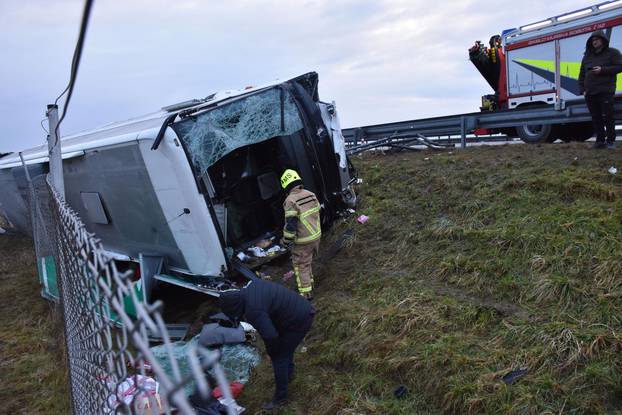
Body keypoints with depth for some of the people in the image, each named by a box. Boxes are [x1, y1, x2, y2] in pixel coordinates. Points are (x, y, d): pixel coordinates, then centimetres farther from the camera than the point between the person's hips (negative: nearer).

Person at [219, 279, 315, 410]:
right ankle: (289, 373, 55)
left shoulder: (253, 311, -28)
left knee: (279, 358, 3)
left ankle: (280, 398, 18)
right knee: (286, 346, 31)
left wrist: (272, 352, -7)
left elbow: (270, 336, -30)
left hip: (298, 321, -9)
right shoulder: (252, 285, -2)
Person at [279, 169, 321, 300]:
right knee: (307, 262, 26)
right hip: (316, 235, 7)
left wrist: (286, 241, -9)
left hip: (303, 240, -7)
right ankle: (309, 283, 39)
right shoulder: (311, 194, 1)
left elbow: (290, 224, -22)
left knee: (301, 266, 7)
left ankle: (306, 293, 14)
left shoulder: (290, 201, -21)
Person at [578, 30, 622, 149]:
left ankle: (611, 140, 1)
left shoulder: (612, 53, 5)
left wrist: (603, 70, -15)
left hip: (605, 91, -5)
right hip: (590, 93, 5)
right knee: (596, 117, 5)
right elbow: (582, 74, 17)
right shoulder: (587, 56, 18)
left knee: (608, 116, -5)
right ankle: (600, 140, 10)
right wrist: (582, 89, 6)